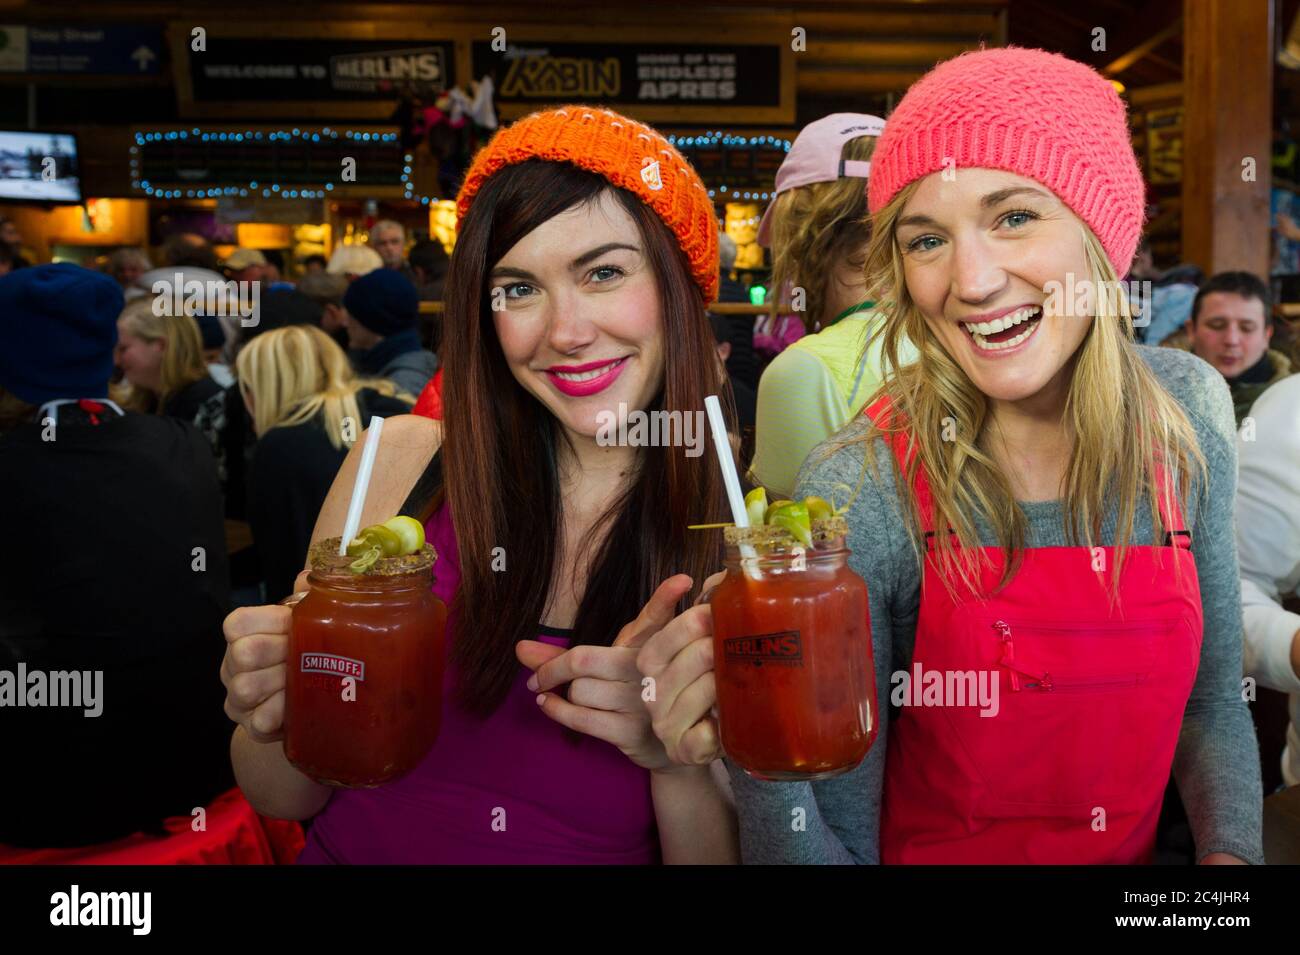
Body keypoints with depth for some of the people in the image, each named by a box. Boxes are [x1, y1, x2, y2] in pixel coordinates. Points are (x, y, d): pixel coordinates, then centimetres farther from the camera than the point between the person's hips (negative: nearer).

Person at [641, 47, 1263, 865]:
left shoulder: (1187, 409, -9)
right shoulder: (858, 493, -23)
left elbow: (1212, 704, 3)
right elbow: (839, 848, -19)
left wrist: (1231, 851, -12)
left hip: (1136, 853, 2)